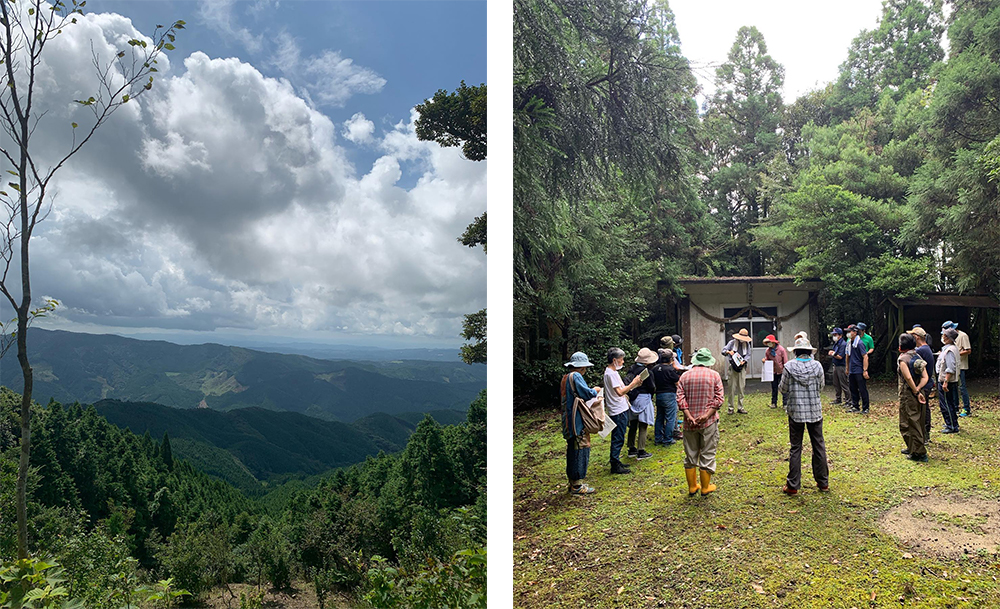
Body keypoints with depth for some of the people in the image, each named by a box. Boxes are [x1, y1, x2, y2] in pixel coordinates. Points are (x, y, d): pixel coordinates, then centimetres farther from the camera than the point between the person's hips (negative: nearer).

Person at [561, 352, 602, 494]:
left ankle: (573, 482, 23)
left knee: (572, 450, 15)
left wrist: (591, 392, 18)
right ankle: (577, 486, 1)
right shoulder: (576, 376, -14)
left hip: (568, 421, 10)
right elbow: (586, 394, -18)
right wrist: (595, 391, 2)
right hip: (577, 421, -10)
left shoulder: (565, 378, 14)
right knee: (581, 449, -3)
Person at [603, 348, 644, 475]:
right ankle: (615, 466, 1)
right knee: (618, 439, -5)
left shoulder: (612, 372, 15)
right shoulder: (611, 373, -18)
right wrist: (633, 383, -20)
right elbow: (620, 392, -25)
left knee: (617, 438, 17)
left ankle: (616, 461, 27)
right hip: (618, 411, -11)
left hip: (621, 410, 11)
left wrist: (633, 385, 7)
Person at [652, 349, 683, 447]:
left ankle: (657, 439, 21)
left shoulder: (655, 368, 1)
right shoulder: (670, 369, -18)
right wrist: (676, 368, -3)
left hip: (658, 395, 7)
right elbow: (678, 382, -9)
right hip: (669, 395, -6)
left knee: (659, 418, 16)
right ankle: (667, 440, 7)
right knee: (670, 418, 4)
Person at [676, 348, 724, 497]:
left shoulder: (685, 376, 4)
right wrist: (707, 415, -14)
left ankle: (692, 487, 20)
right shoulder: (714, 375, 0)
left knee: (690, 455, 12)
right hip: (709, 422, -2)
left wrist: (689, 416, -11)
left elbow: (680, 398, -5)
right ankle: (705, 487, 16)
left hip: (690, 422, 2)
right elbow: (719, 398, -9)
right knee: (707, 455, 8)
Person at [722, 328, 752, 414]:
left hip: (742, 368, 3)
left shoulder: (747, 344, 10)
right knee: (732, 388, -4)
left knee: (741, 388, 4)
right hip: (733, 367, -3)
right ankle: (730, 408, 3)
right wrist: (728, 352, -22)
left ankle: (740, 408, 11)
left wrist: (744, 361, -10)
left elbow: (748, 355, 10)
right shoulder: (732, 342, 2)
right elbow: (723, 350, 1)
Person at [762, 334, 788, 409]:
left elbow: (785, 361, -9)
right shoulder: (767, 351, -1)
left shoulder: (781, 349, -12)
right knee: (774, 388, 10)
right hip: (773, 372, 4)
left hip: (781, 372, -4)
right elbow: (767, 359, 12)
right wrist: (764, 360, -12)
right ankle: (774, 403, 18)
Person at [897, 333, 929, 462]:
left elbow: (908, 377, -24)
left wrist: (916, 392, -15)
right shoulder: (918, 357, 8)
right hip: (919, 394, 8)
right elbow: (925, 377, 0)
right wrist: (918, 389, -9)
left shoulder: (903, 358, -14)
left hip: (908, 394, -8)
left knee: (909, 423, 0)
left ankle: (919, 453, 0)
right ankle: (912, 448, 30)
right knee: (918, 422, 18)